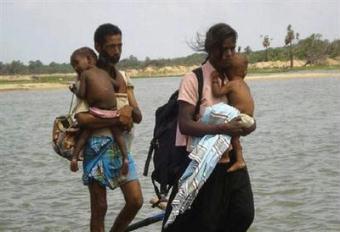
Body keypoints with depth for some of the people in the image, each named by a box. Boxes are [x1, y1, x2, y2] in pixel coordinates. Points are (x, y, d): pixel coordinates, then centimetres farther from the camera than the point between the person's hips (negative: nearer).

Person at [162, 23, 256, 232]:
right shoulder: (194, 79, -11)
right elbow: (185, 125, -19)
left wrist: (247, 126, -11)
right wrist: (223, 129, -29)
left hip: (231, 161, 6)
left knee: (243, 214, 1)